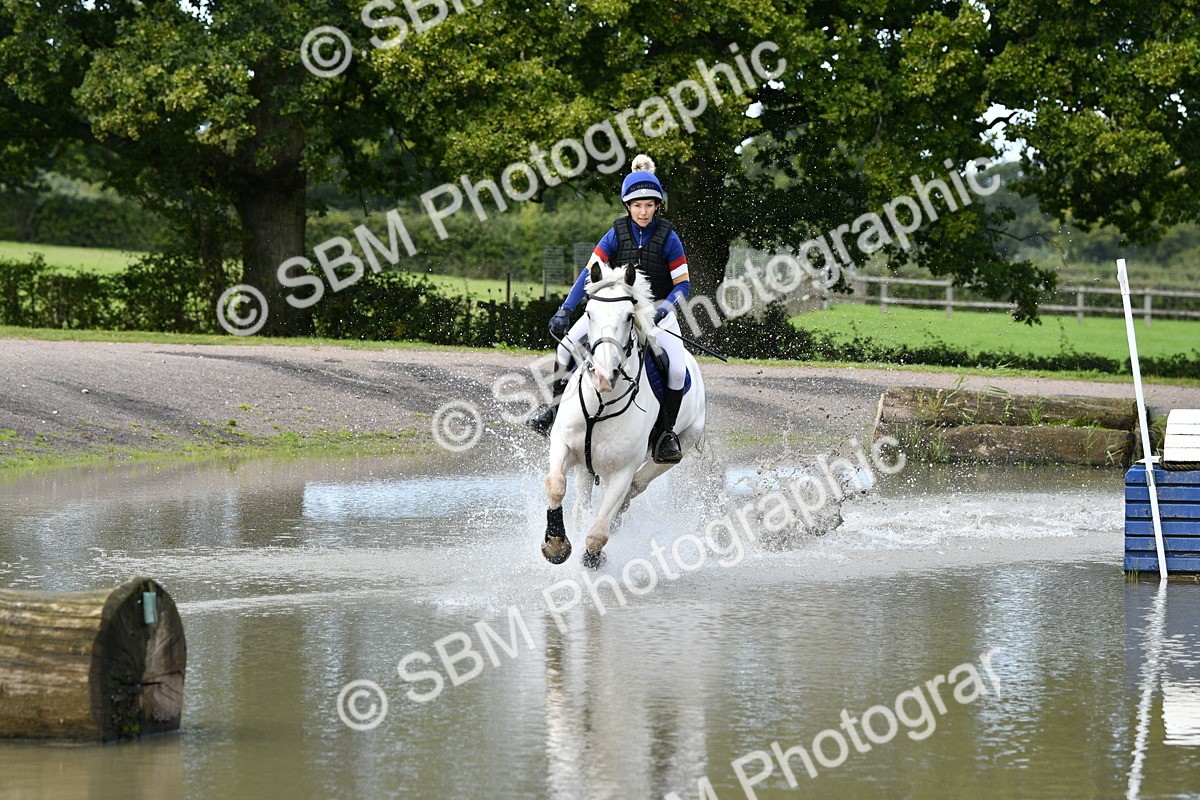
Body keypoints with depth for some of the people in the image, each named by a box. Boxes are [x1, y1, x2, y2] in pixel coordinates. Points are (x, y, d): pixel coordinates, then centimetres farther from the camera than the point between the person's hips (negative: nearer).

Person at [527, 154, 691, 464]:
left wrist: (662, 309, -26)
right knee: (567, 345, -16)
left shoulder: (668, 238, -9)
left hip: (656, 308, -2)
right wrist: (564, 310, -19)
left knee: (677, 368, -24)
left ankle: (665, 433, -7)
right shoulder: (617, 234, -5)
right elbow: (589, 273, -8)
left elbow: (683, 284, -7)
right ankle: (556, 407, 3)